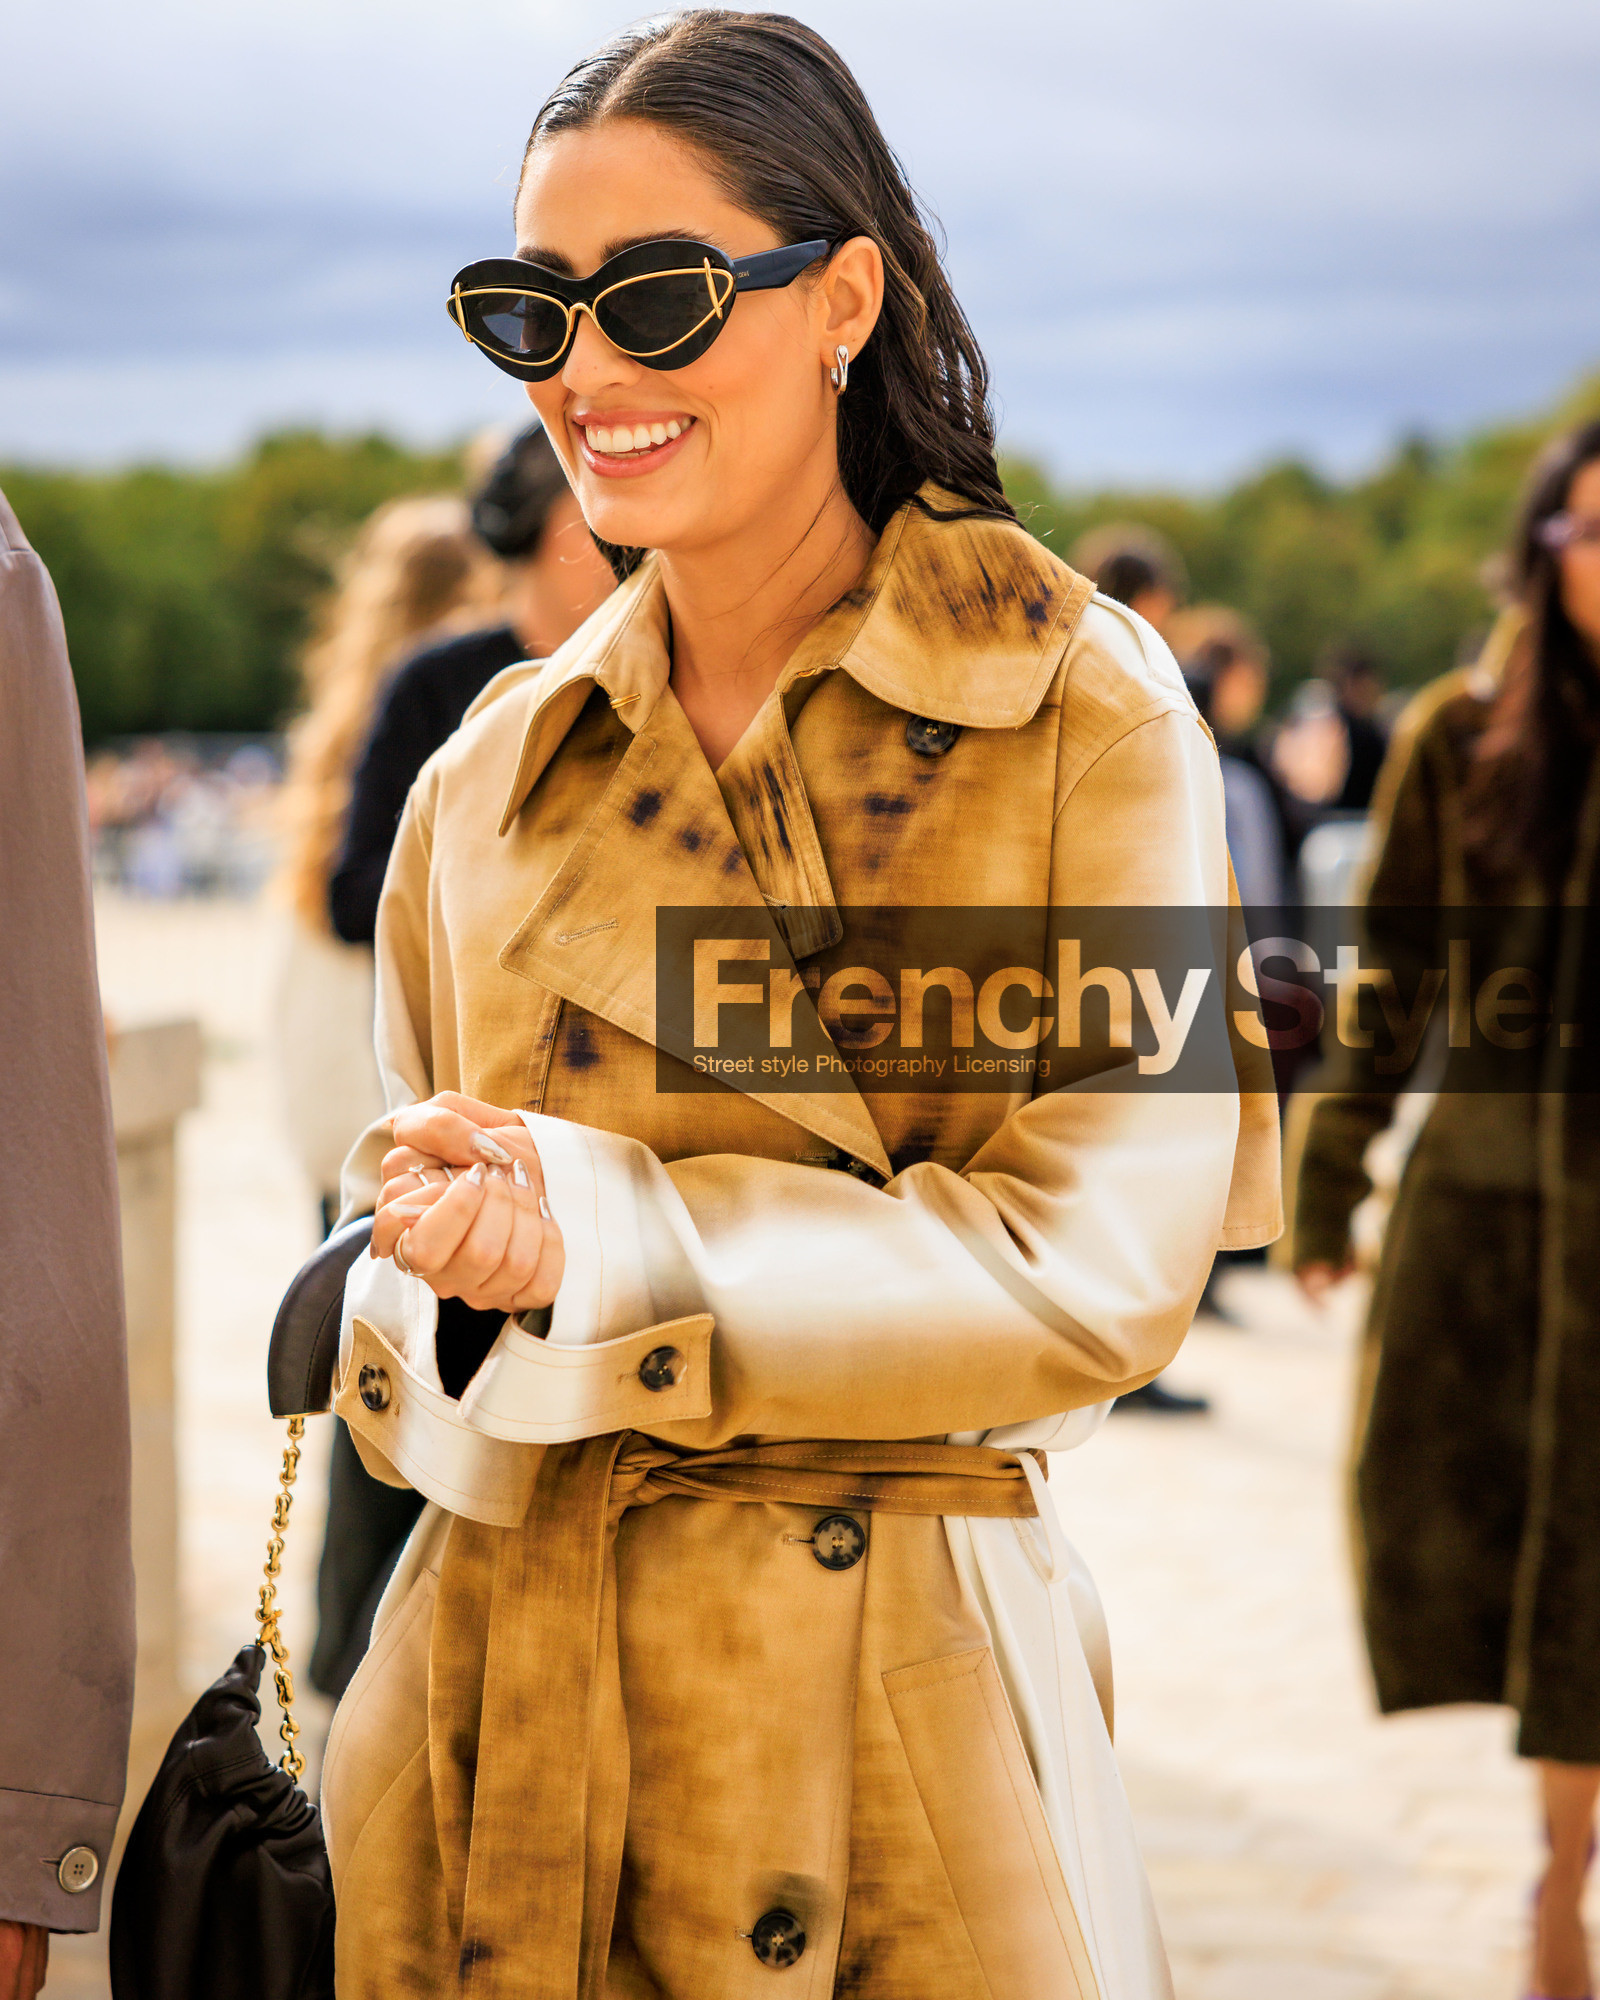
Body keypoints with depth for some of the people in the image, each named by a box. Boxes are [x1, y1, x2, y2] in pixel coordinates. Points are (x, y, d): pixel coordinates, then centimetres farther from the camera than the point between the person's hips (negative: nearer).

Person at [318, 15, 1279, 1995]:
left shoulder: (1083, 713, -5)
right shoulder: (493, 772, 7)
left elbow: (1104, 1259, -11)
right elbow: (403, 1277, 13)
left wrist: (600, 1235, -18)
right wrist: (449, 1282, -11)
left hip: (906, 1713, -3)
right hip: (505, 1727, 3)